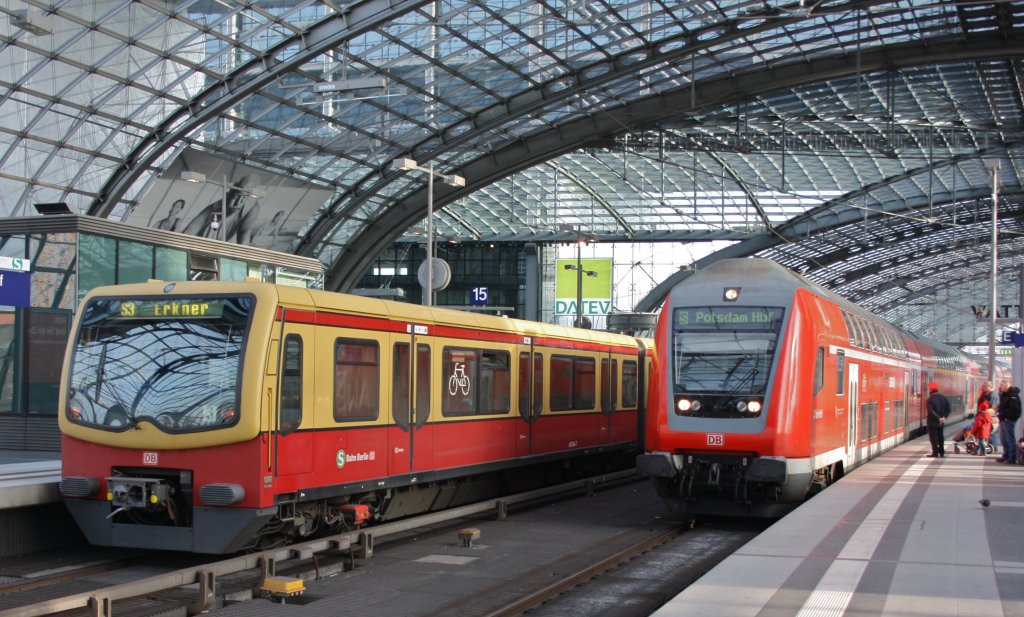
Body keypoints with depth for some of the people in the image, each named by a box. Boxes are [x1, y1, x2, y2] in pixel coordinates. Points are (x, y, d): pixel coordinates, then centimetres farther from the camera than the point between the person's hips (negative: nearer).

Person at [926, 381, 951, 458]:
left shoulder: (930, 399, -15)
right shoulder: (944, 398, 6)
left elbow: (931, 411, -23)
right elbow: (948, 409, 2)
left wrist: (939, 418, -20)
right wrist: (944, 417, -7)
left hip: (932, 422, -6)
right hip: (941, 423, 6)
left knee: (933, 437, 0)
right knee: (940, 437, 15)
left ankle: (935, 453, -2)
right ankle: (942, 453, 16)